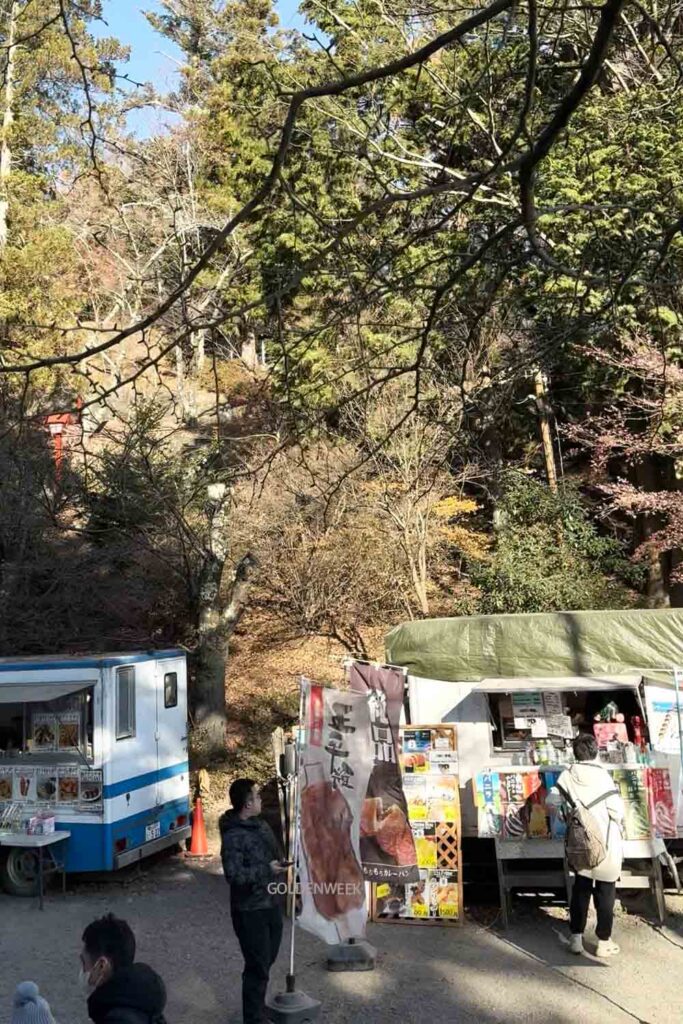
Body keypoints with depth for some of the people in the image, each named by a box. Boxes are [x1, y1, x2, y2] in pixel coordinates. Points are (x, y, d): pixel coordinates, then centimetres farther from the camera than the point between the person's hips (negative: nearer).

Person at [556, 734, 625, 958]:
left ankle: (576, 938, 20)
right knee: (605, 893, 9)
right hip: (606, 843, -3)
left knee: (580, 889, 15)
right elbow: (617, 809, -16)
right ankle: (604, 942, 16)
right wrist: (619, 822, 6)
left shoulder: (567, 776, -7)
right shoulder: (602, 775, -17)